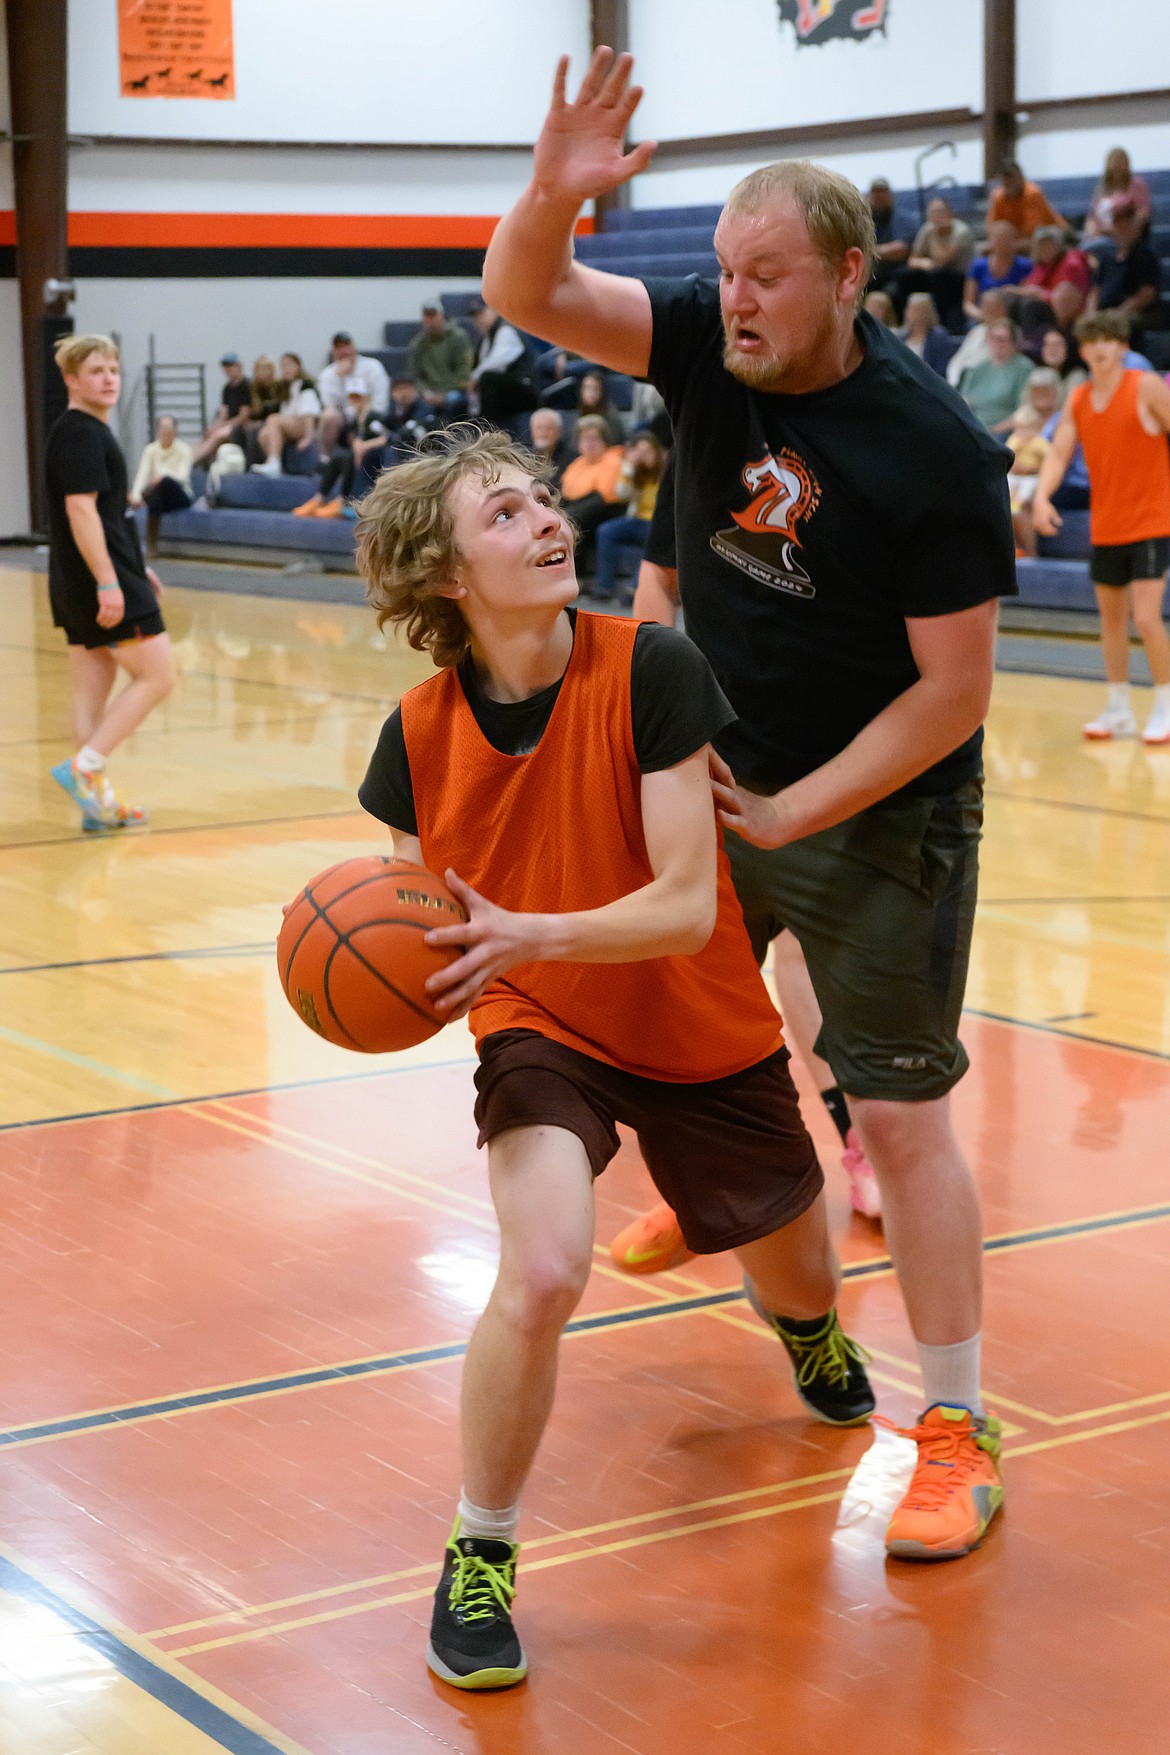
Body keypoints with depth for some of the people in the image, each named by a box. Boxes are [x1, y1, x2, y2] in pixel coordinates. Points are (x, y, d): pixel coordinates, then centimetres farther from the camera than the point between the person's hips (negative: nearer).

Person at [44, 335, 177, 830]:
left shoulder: (89, 431, 18)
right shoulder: (79, 433, -14)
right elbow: (80, 510, -22)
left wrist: (135, 567, 29)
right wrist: (108, 582, -25)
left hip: (76, 586, 10)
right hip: (100, 582, -10)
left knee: (91, 690, 10)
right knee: (157, 675, -7)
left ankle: (98, 800, 15)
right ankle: (83, 767, -9)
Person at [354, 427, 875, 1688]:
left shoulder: (653, 671, -24)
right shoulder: (421, 735, -16)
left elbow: (688, 906, -27)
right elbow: (421, 921, -5)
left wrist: (526, 935, -41)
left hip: (704, 1032, 1)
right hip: (541, 1029, -1)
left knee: (796, 1285, 21)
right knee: (544, 1270, -29)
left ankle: (803, 1323, 63)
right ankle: (479, 1560, -7)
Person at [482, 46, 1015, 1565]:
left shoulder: (936, 451, -24)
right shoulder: (714, 347, -8)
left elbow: (953, 693, -21)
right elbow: (526, 299, -14)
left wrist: (793, 816, -18)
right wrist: (554, 195, -35)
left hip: (880, 814, -6)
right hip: (716, 769, 7)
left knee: (901, 1110, -6)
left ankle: (961, 1435, 3)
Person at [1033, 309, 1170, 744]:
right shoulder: (1077, 400, 5)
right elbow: (1059, 453, 0)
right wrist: (1042, 496, -17)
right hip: (1105, 525, 6)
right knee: (1111, 618, 12)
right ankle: (1119, 711, 23)